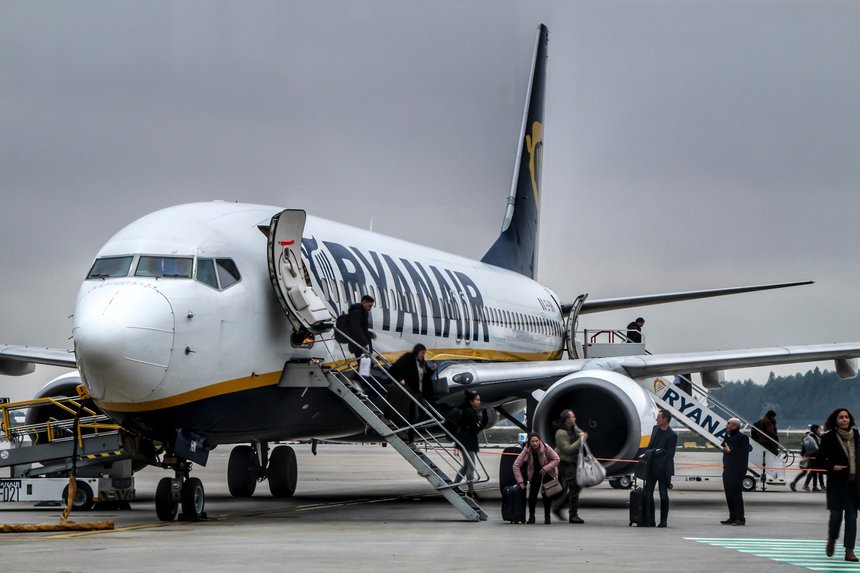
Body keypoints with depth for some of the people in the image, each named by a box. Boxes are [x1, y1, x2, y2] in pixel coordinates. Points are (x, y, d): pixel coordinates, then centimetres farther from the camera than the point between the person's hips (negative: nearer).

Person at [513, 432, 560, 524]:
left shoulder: (545, 448, -25)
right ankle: (531, 516, 3)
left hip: (548, 473, -2)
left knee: (546, 494, -10)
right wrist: (520, 481, -22)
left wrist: (545, 468, -27)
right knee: (532, 493, -11)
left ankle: (547, 516, 5)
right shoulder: (526, 450, -21)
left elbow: (556, 459, -16)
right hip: (535, 474, 2)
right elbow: (516, 465, -18)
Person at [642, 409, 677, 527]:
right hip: (652, 467, 7)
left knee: (664, 495, 3)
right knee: (648, 493, 5)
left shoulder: (672, 435, -13)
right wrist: (646, 454, 3)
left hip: (663, 469, -7)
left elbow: (669, 455, -14)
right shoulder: (655, 429, 9)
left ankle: (663, 521, 10)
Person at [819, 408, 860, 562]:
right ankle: (832, 540, 25)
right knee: (836, 514, -4)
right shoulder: (829, 438, -5)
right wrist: (832, 467, -14)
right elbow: (821, 457, 1)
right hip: (837, 482, -3)